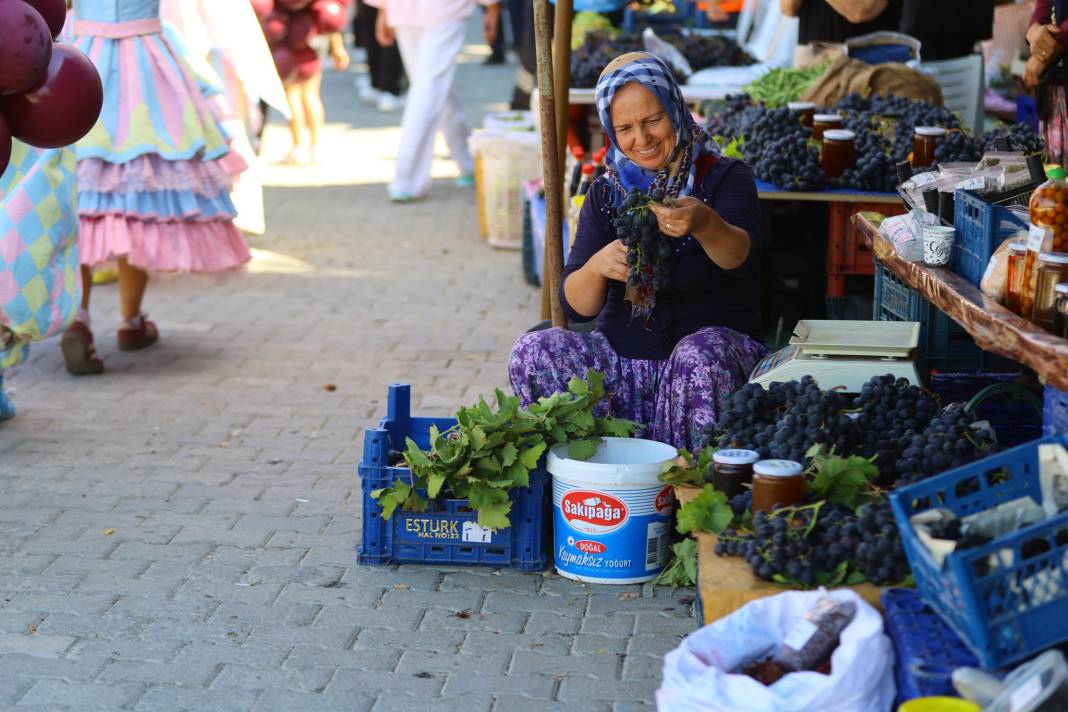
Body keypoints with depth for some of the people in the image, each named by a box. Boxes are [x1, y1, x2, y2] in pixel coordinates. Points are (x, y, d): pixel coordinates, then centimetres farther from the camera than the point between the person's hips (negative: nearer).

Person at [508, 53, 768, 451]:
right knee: (534, 351, -21)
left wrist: (705, 224, -47)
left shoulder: (724, 178, -1)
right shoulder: (606, 195, 8)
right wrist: (597, 267, -25)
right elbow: (575, 307, -1)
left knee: (702, 353, -36)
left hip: (720, 348, -3)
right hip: (623, 365, 3)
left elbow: (741, 257, -24)